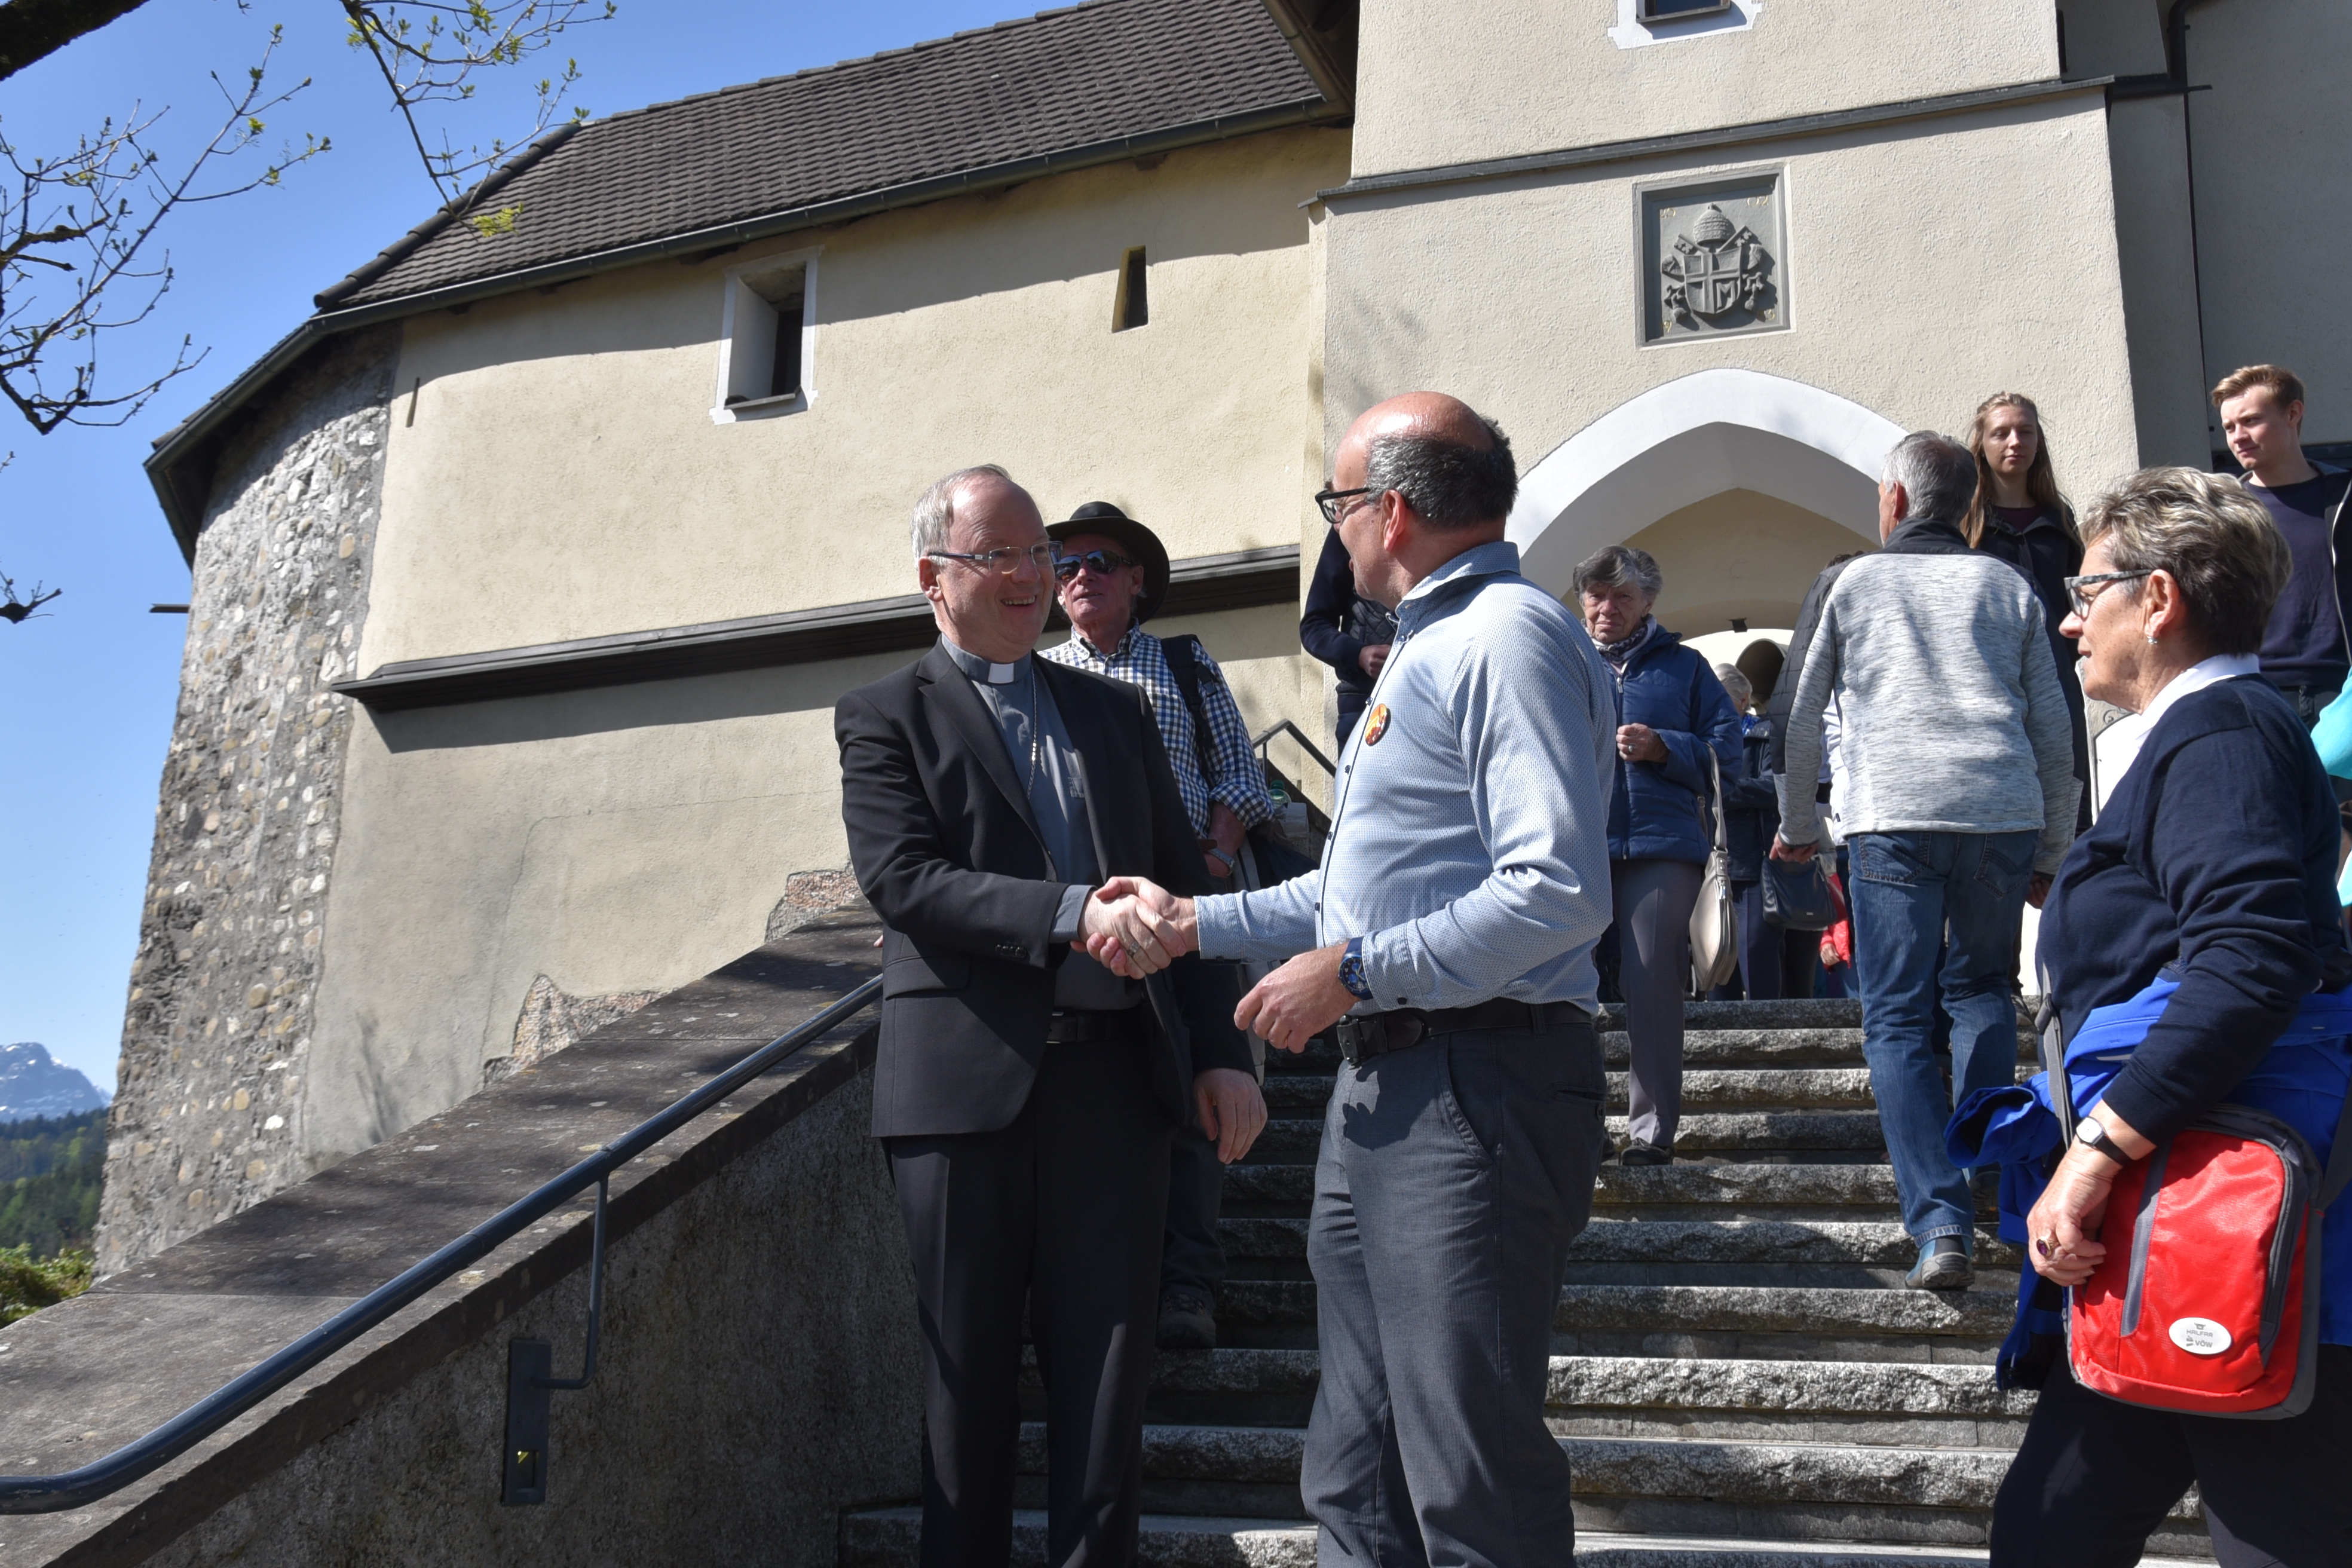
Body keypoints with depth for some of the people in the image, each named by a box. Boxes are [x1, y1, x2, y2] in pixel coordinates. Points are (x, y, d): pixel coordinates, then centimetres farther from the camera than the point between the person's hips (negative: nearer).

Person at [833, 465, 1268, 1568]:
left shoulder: (1116, 712, 17)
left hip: (1113, 1073, 3)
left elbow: (1182, 884, 14)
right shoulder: (886, 717, 5)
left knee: (1107, 1369, 5)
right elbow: (902, 877, -11)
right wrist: (1070, 914, -22)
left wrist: (1221, 1053, 5)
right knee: (969, 1372, 8)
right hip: (968, 1078, -3)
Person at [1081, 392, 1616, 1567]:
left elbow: (1562, 892, -23)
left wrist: (1352, 972, -16)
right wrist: (1197, 924, 24)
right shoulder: (1427, 647, 22)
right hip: (1382, 1092, 11)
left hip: (1475, 1090, -10)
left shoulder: (1509, 634, -12)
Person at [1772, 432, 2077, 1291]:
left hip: (1892, 816, -2)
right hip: (2004, 812, 3)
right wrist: (2051, 854, 21)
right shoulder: (2008, 586, 17)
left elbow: (1798, 719, 14)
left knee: (1896, 1019, 0)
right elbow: (2054, 730, 15)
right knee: (1982, 989, 21)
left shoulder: (1849, 581, 13)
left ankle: (1943, 1220, -11)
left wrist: (1798, 826, 27)